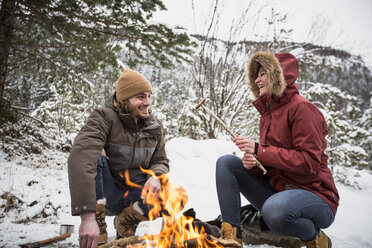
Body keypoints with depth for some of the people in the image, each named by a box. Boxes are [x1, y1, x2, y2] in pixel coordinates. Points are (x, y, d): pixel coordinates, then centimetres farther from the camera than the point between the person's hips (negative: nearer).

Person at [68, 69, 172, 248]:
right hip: (106, 195, -3)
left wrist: (156, 176, -23)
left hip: (134, 195, 4)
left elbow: (160, 161, 6)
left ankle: (126, 221, 4)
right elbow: (80, 157, -35)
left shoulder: (154, 127, 0)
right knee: (96, 153, -31)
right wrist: (87, 215, -48)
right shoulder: (104, 118, -18)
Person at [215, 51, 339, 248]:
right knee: (226, 163, -3)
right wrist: (252, 162, -12)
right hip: (275, 188, 8)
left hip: (314, 195, -7)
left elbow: (309, 162, -21)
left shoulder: (301, 108, -13)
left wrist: (258, 150, -21)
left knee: (274, 210, -40)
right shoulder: (267, 112, 12)